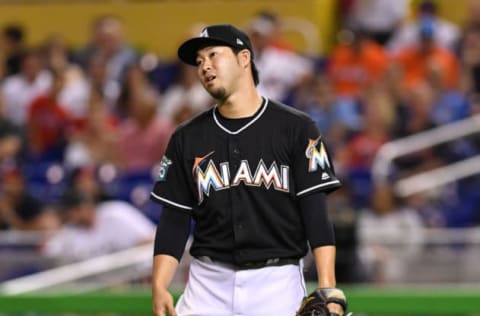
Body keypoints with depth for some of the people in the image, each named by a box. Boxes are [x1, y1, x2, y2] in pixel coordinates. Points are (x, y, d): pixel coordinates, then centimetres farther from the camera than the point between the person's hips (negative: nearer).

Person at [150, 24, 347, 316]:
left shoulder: (295, 128, 0)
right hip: (209, 283, 3)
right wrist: (159, 288, -6)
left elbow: (316, 214, -5)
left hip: (278, 282, -3)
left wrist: (327, 289, -15)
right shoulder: (186, 139, 10)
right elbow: (174, 222, 8)